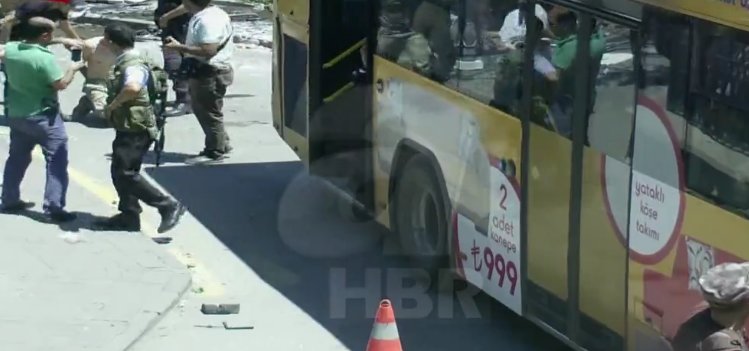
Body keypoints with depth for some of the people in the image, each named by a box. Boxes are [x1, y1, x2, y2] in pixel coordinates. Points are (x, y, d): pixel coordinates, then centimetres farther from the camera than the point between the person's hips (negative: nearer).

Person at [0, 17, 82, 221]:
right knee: (56, 161, -3)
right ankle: (54, 208, -8)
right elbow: (61, 84, -20)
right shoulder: (45, 57, -23)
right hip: (43, 117, -7)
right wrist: (73, 69, -2)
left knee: (17, 158, 21)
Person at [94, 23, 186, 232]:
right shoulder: (124, 62, 13)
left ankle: (168, 206, -6)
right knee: (119, 173, 13)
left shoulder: (133, 64, -20)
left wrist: (112, 105, -28)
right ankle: (128, 216, 20)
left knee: (126, 174, -9)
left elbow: (133, 87, -42)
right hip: (127, 127, 10)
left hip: (135, 129, -10)